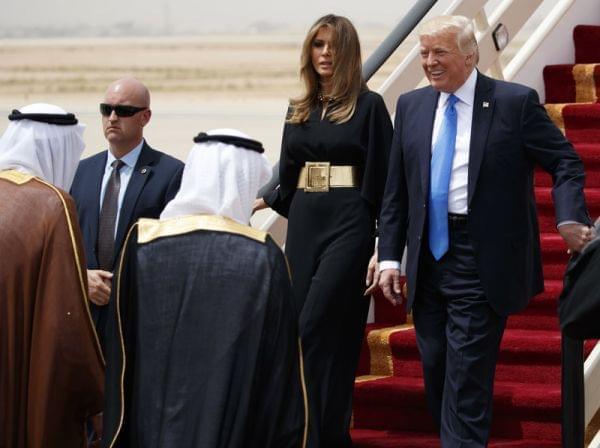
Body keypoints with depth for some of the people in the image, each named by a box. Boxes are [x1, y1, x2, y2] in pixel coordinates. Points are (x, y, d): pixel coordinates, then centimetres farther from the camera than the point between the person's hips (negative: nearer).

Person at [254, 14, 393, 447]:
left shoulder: (368, 106, -3)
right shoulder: (300, 110, 14)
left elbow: (383, 180, -6)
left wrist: (385, 245, -11)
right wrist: (266, 199, 2)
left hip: (349, 224, -6)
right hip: (304, 222, 6)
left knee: (314, 331, -14)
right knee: (322, 335, 7)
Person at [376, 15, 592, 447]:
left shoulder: (515, 102, -5)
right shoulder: (412, 106, 9)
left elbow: (566, 164, -3)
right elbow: (396, 189, 11)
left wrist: (571, 218, -20)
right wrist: (390, 256, 5)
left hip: (483, 261, -5)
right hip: (428, 257, 5)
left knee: (467, 375, -7)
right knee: (435, 368, 11)